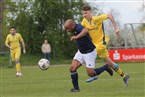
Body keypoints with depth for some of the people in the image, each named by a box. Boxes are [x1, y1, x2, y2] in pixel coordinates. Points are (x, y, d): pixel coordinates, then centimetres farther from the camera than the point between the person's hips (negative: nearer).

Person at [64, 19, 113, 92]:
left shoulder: (79, 28, -28)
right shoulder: (75, 29, 1)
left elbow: (85, 31, -54)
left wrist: (77, 37, -69)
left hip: (89, 53, -8)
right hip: (80, 52, 8)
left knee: (91, 74, -6)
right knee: (72, 68, -9)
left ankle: (105, 67, 18)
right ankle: (76, 88, 2)